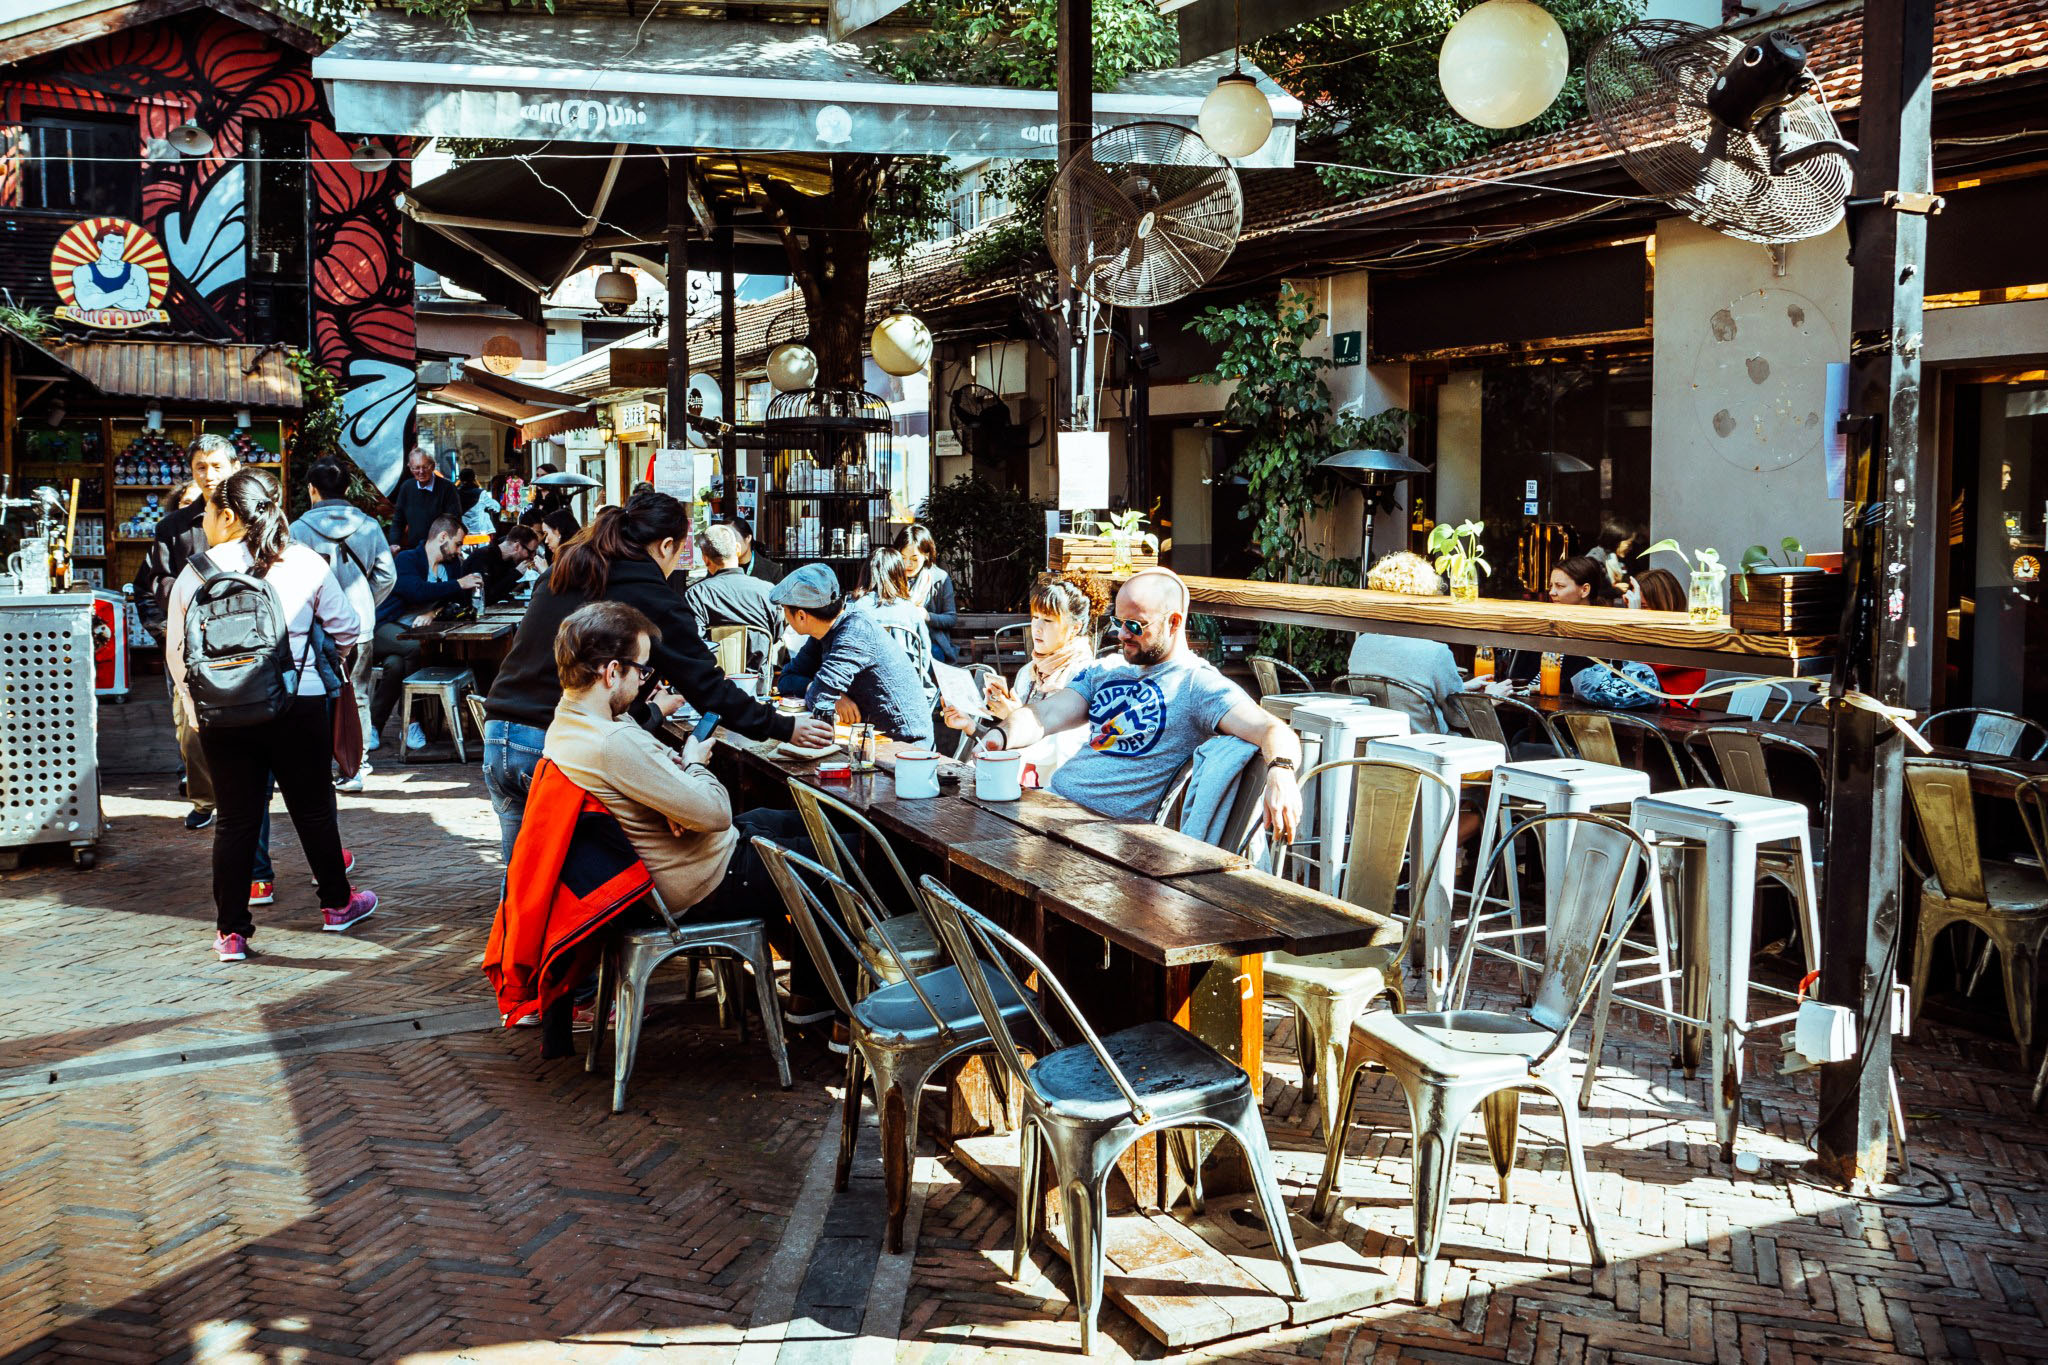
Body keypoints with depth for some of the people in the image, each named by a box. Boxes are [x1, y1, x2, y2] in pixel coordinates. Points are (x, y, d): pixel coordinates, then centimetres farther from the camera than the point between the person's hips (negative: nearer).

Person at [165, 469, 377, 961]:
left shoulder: (196, 573, -2)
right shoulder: (306, 564, -2)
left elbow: (177, 651, 2)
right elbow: (346, 628, 5)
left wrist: (197, 703, 15)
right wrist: (318, 657, 26)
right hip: (299, 705, 0)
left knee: (236, 819, 7)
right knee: (313, 808, 14)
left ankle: (231, 931, 10)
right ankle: (337, 903, 29)